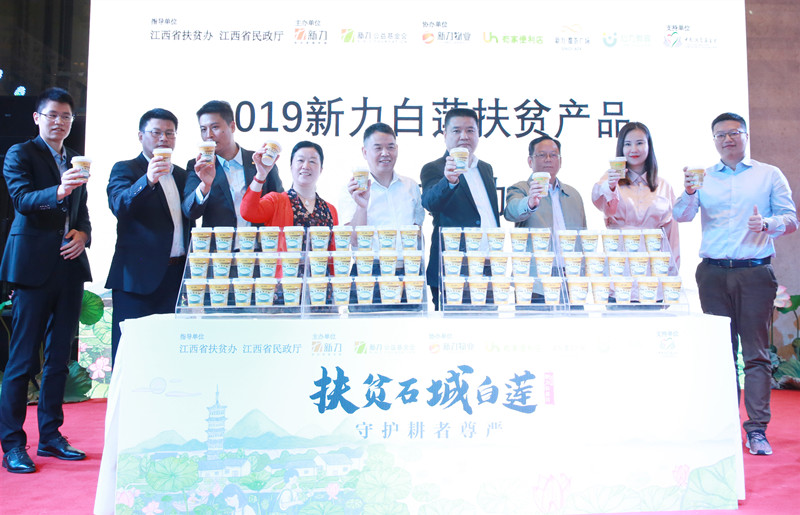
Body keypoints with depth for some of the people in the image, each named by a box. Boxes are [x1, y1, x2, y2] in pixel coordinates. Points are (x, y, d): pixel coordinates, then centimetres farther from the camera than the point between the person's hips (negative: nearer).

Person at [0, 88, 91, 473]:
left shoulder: (75, 161, 18)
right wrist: (58, 192, -34)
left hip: (70, 265, 6)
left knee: (59, 357, 11)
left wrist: (83, 234, -1)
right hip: (34, 266, -6)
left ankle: (50, 436, 21)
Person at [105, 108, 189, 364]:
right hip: (139, 275, -4)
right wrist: (148, 180, -31)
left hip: (176, 274, 5)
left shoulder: (182, 175, 19)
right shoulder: (125, 169, 3)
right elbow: (119, 206, -18)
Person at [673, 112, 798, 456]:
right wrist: (689, 192, -19)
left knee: (756, 352, -3)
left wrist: (767, 224, -14)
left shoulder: (769, 175, 10)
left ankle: (757, 428, 2)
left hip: (755, 273, -1)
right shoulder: (703, 177, 12)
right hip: (713, 273, 1)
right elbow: (681, 216, 1)